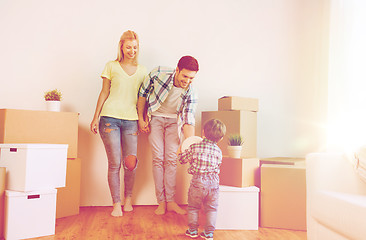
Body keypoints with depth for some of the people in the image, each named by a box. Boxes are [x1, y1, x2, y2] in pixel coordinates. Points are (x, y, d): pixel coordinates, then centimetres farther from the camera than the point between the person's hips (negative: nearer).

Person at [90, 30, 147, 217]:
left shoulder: (142, 70, 13)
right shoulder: (111, 66, 8)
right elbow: (104, 93, 8)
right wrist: (96, 117, 5)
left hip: (131, 120, 2)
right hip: (110, 118, -2)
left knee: (131, 163, -4)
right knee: (115, 163, -4)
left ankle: (128, 197, 21)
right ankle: (116, 203, 9)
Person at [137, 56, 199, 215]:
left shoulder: (191, 93, -20)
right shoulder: (158, 74, -23)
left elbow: (189, 121, -20)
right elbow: (142, 93, -8)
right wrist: (141, 118, -7)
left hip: (174, 121, 1)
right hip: (154, 118, -1)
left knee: (171, 159, -5)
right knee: (158, 158, -7)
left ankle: (170, 202, 4)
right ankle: (161, 202, 1)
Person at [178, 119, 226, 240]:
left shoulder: (194, 147, -4)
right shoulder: (218, 151, 3)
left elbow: (182, 158, 6)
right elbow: (218, 167, 13)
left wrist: (180, 150, 26)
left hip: (198, 182, -1)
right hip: (213, 183, 2)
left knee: (193, 207, 16)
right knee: (211, 209, 14)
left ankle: (193, 230, 23)